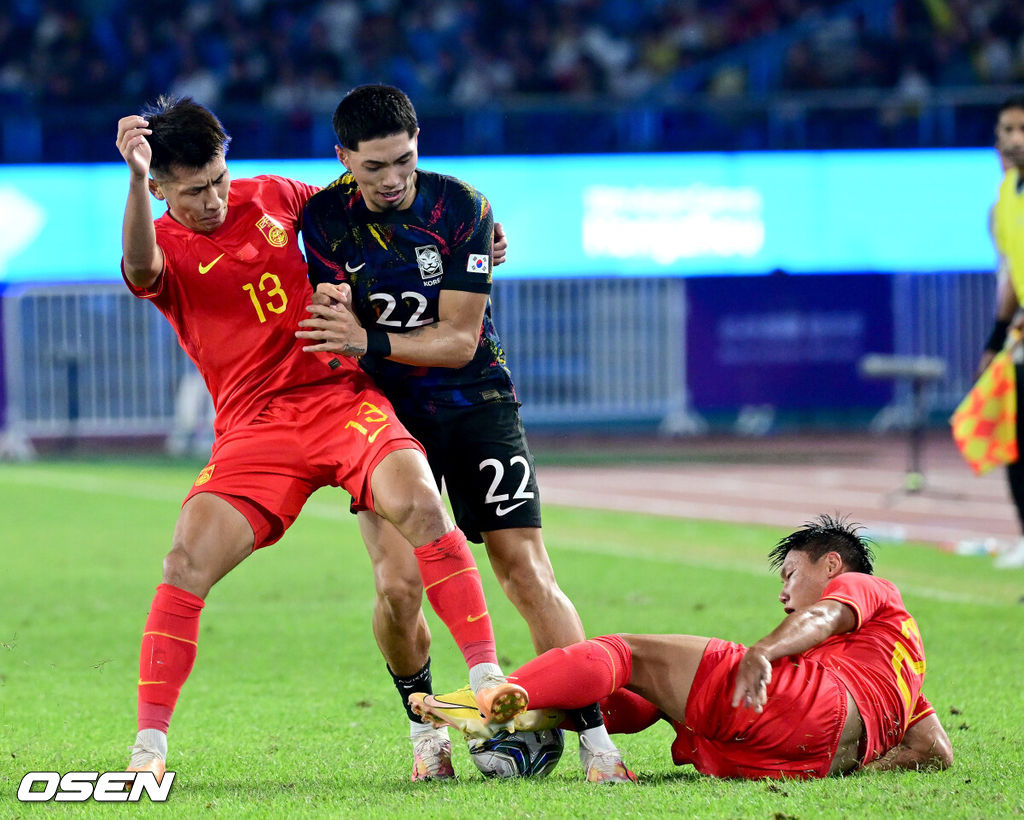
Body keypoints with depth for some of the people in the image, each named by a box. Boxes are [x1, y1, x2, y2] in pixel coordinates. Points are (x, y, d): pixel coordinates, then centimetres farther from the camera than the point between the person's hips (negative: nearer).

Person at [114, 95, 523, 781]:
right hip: (253, 424, -1)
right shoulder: (163, 245, 0)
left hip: (341, 395, 1)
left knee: (416, 500, -27)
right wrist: (137, 180, -45)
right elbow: (141, 269, -27)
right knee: (189, 559, -19)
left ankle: (487, 677, -25)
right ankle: (149, 746, -9)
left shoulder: (272, 197, 10)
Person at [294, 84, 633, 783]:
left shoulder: (461, 207, -13)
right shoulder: (325, 218, -6)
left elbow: (458, 339, -15)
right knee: (399, 585, -15)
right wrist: (335, 310, -24)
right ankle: (425, 727, 9)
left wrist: (371, 342, -30)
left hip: (475, 402, -1)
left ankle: (595, 739, -7)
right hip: (386, 409, 1)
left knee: (528, 575, -9)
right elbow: (335, 336, 0)